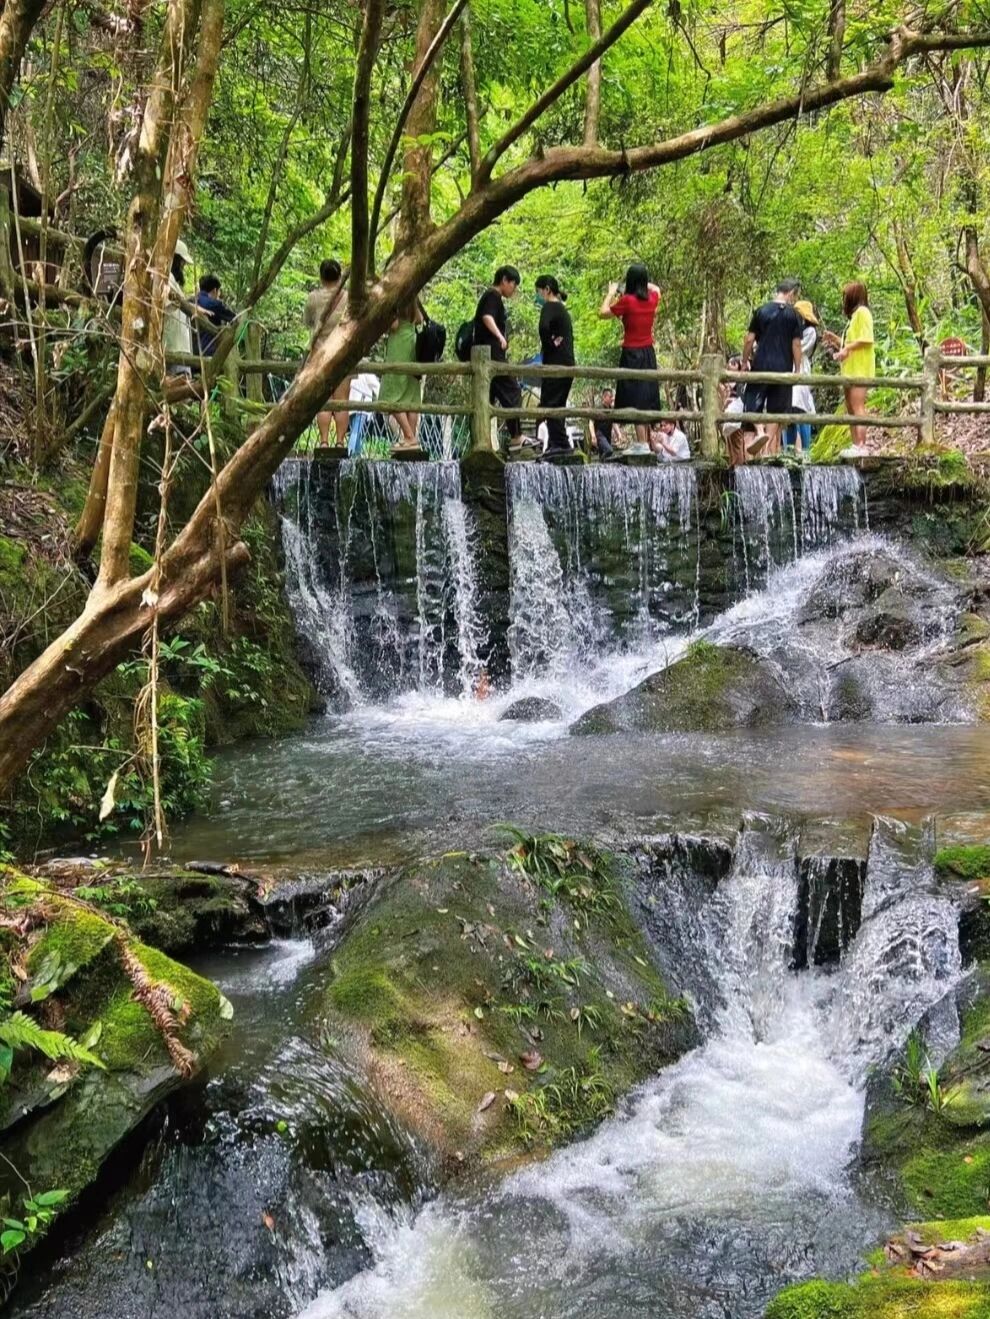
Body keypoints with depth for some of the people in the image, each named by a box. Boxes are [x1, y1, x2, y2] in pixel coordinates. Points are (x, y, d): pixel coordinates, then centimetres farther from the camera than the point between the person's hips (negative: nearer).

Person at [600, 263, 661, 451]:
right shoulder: (652, 299, 2)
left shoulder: (627, 301, -16)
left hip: (632, 354, -7)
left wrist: (611, 293, 7)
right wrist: (642, 280, 22)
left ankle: (642, 444, -8)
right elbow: (655, 288, 28)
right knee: (647, 399, 12)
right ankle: (646, 443, 18)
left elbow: (603, 313, -4)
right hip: (649, 353, 7)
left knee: (635, 399, -5)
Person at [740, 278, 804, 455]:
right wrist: (797, 369, 6)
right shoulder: (794, 315, 0)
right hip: (783, 368, 0)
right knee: (776, 409, 5)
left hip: (761, 365, 0)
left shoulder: (761, 311, 2)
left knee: (752, 403, 6)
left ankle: (760, 431, -21)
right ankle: (771, 447, 4)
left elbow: (749, 339, 0)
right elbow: (796, 344, -2)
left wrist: (744, 362, 10)